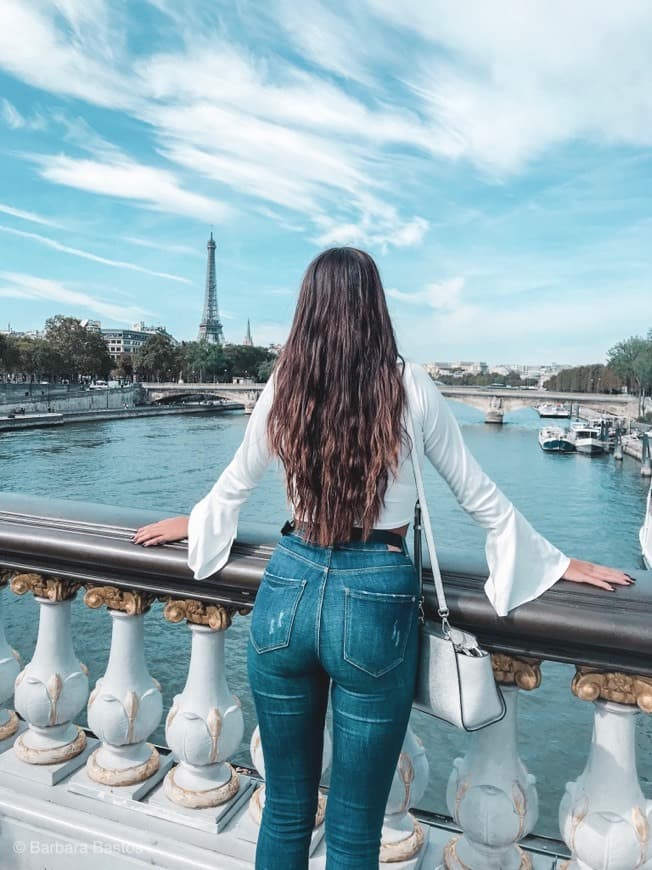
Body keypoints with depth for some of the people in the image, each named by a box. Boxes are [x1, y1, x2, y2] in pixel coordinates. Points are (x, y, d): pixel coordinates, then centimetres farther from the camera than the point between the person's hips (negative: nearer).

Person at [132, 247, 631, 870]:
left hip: (287, 591, 3)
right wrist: (554, 562, 17)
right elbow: (478, 494, 2)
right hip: (375, 599, -2)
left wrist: (189, 525, 34)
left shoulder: (282, 386, -1)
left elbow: (233, 485, 13)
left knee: (285, 811, 22)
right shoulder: (408, 386, -6)